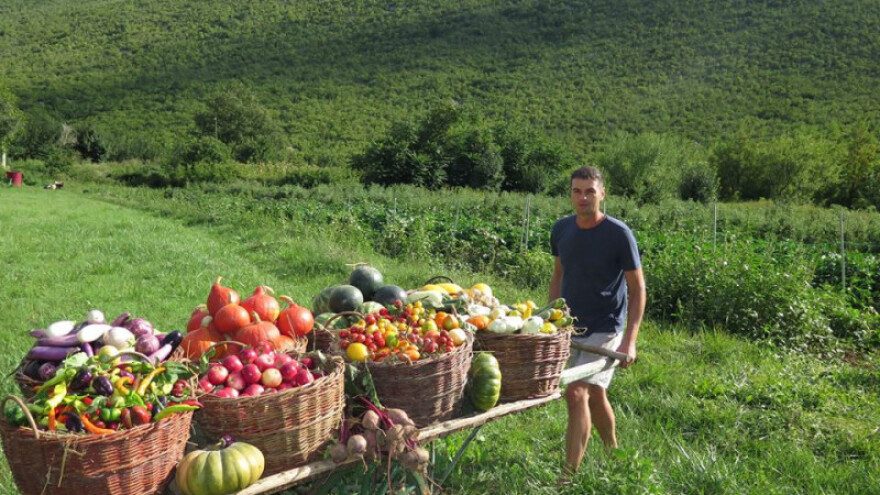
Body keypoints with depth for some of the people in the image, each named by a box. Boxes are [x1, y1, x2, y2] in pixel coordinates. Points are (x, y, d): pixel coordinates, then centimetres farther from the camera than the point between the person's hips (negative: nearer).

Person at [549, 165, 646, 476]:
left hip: (604, 330, -5)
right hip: (569, 328, 6)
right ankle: (613, 451, 42)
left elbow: (637, 288, -11)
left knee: (577, 392, -18)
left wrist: (630, 340, -18)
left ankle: (570, 474, -10)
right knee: (595, 395, 20)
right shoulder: (561, 229, 0)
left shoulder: (618, 234, -14)